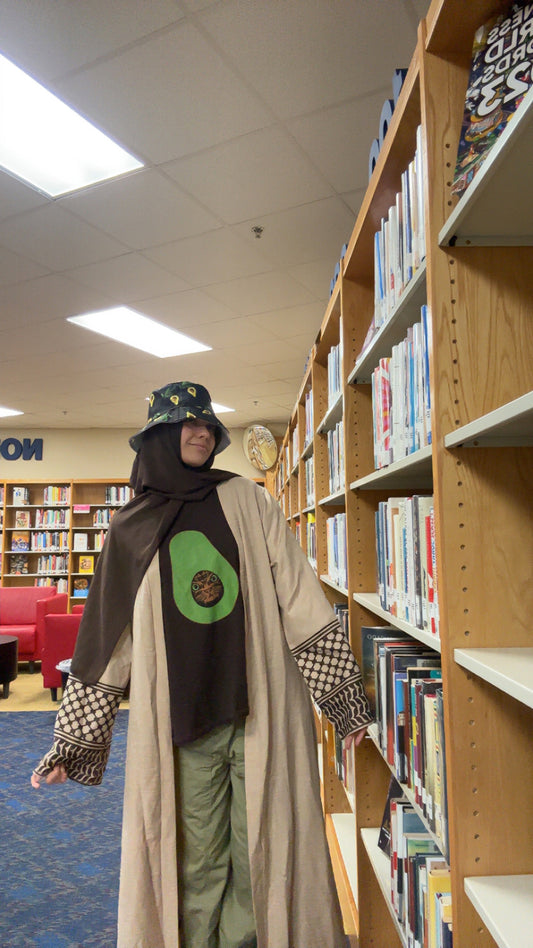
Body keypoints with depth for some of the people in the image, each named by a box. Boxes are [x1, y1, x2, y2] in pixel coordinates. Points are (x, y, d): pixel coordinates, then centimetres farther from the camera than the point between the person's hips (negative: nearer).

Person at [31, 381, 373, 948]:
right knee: (195, 861, 10)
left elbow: (299, 597, 1)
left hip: (262, 705, 0)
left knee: (261, 852, 9)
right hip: (180, 718, 0)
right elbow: (105, 641, 8)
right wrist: (71, 743, 8)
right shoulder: (131, 529, 6)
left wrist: (342, 693, -1)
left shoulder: (246, 501, 4)